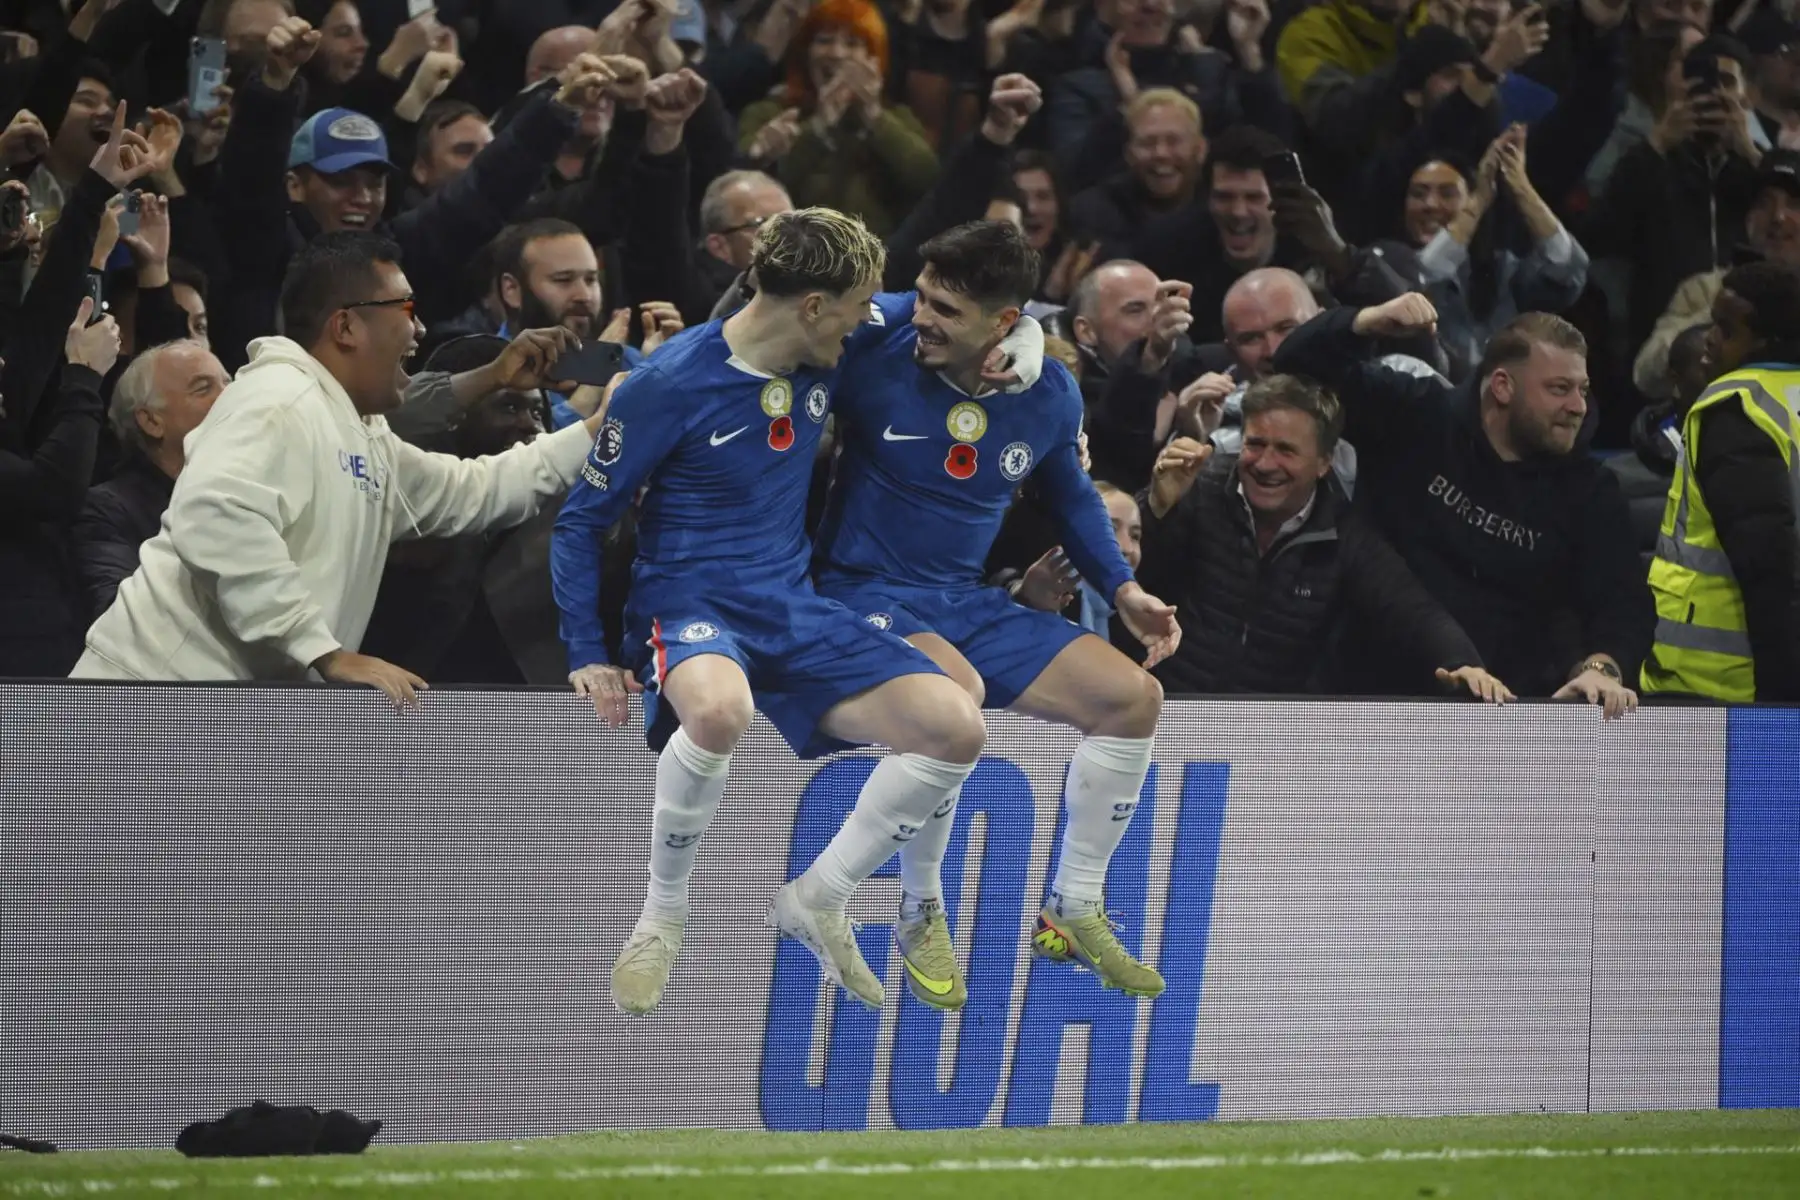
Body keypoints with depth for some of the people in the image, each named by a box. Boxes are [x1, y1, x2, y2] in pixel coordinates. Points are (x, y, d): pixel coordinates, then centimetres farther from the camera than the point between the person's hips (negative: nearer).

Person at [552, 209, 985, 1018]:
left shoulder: (826, 366, 3)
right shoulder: (668, 387, -13)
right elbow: (581, 522, -4)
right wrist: (587, 655, -9)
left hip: (795, 609, 6)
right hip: (690, 604, -6)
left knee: (954, 730, -12)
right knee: (719, 709, -42)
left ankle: (817, 901, 8)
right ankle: (662, 920, -17)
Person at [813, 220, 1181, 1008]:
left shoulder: (1050, 395, -3)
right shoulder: (877, 343, -17)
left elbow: (1070, 494, 17)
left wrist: (1124, 592, 11)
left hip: (968, 602, 6)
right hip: (865, 589, -6)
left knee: (1133, 698, -4)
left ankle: (1073, 914, 11)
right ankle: (921, 916, -16)